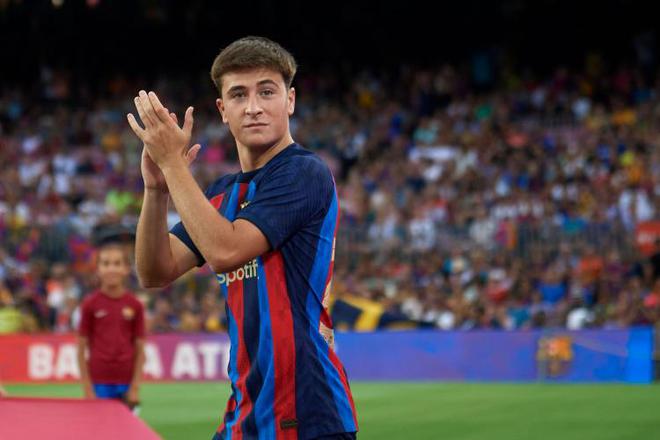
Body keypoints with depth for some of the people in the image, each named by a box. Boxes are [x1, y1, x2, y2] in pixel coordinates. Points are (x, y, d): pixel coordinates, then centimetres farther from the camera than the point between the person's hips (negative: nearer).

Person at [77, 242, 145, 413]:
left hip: (126, 383, 1)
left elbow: (140, 349, 5)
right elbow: (81, 348, 1)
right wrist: (87, 389, -4)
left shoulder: (135, 305, 2)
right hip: (99, 384, -1)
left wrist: (135, 387, -1)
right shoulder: (90, 304, -1)